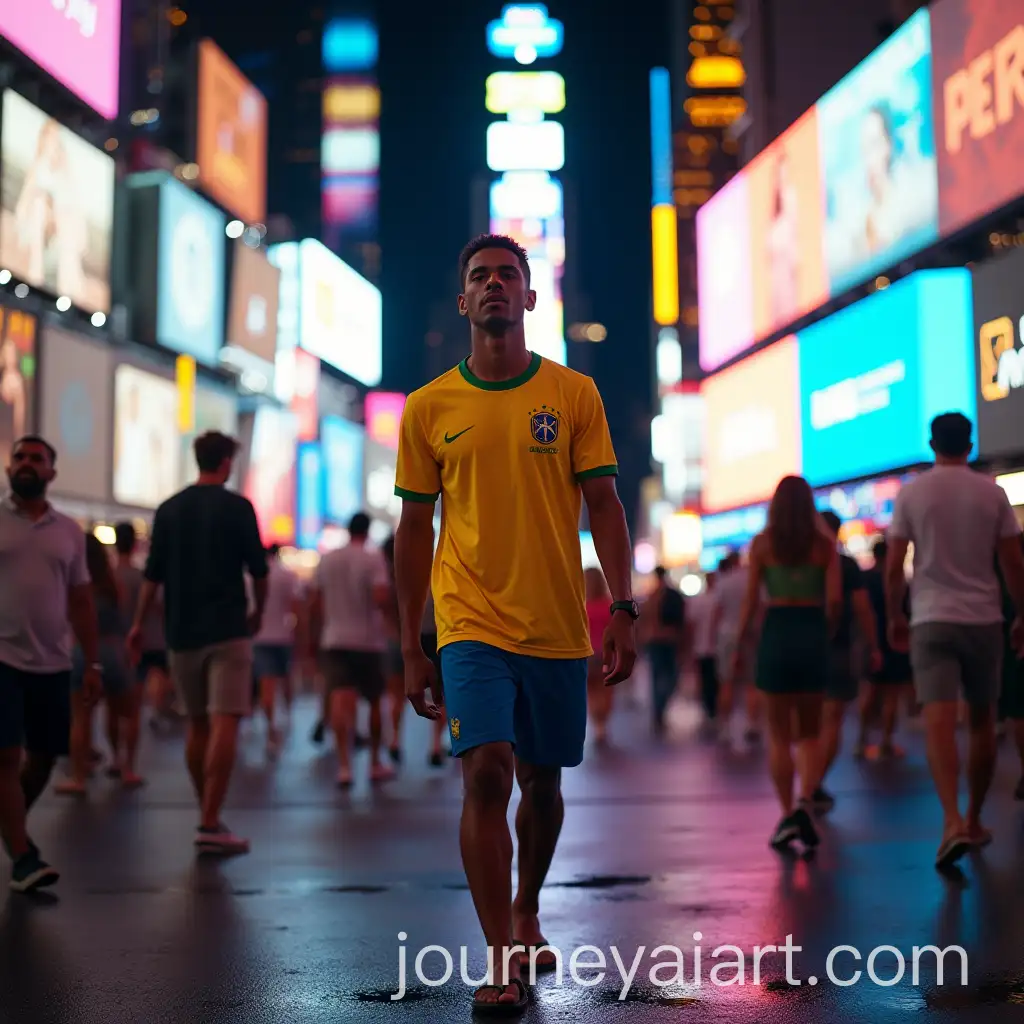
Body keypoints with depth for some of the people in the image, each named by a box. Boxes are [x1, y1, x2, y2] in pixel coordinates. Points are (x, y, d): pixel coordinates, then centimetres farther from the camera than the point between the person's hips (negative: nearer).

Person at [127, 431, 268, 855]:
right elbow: (258, 569, -1)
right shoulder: (237, 507, -4)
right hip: (227, 630, -5)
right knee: (224, 724, -7)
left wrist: (138, 625, 14)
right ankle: (210, 824, -14)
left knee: (197, 725, 15)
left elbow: (153, 575, 6)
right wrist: (259, 610, 16)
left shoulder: (168, 510, 7)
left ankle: (207, 815, 22)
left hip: (182, 632, 5)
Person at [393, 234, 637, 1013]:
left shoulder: (574, 394, 3)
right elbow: (415, 527, 7)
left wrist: (623, 610, -8)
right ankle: (501, 963, -5)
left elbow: (604, 507, 3)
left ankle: (526, 915, 39)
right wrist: (410, 647, 5)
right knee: (487, 772, -15)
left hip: (557, 627, 1)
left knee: (543, 783, 13)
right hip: (472, 622, -1)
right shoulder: (429, 407, 3)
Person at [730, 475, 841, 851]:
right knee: (809, 732, 12)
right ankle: (805, 802, -9)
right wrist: (822, 626, 13)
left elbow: (750, 602, -3)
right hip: (813, 635, 1)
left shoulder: (762, 544, -1)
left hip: (776, 633, -1)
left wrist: (739, 647, 5)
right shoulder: (825, 544, 1)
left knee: (779, 734, 9)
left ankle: (787, 815, 6)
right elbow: (834, 599, -5)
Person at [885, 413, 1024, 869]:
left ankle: (953, 822, -27)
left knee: (939, 722, -10)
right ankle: (973, 821, 25)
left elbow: (894, 568, -1)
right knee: (981, 722, 15)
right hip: (983, 619, 2)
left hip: (931, 619, -1)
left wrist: (895, 618, 11)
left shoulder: (911, 492, 0)